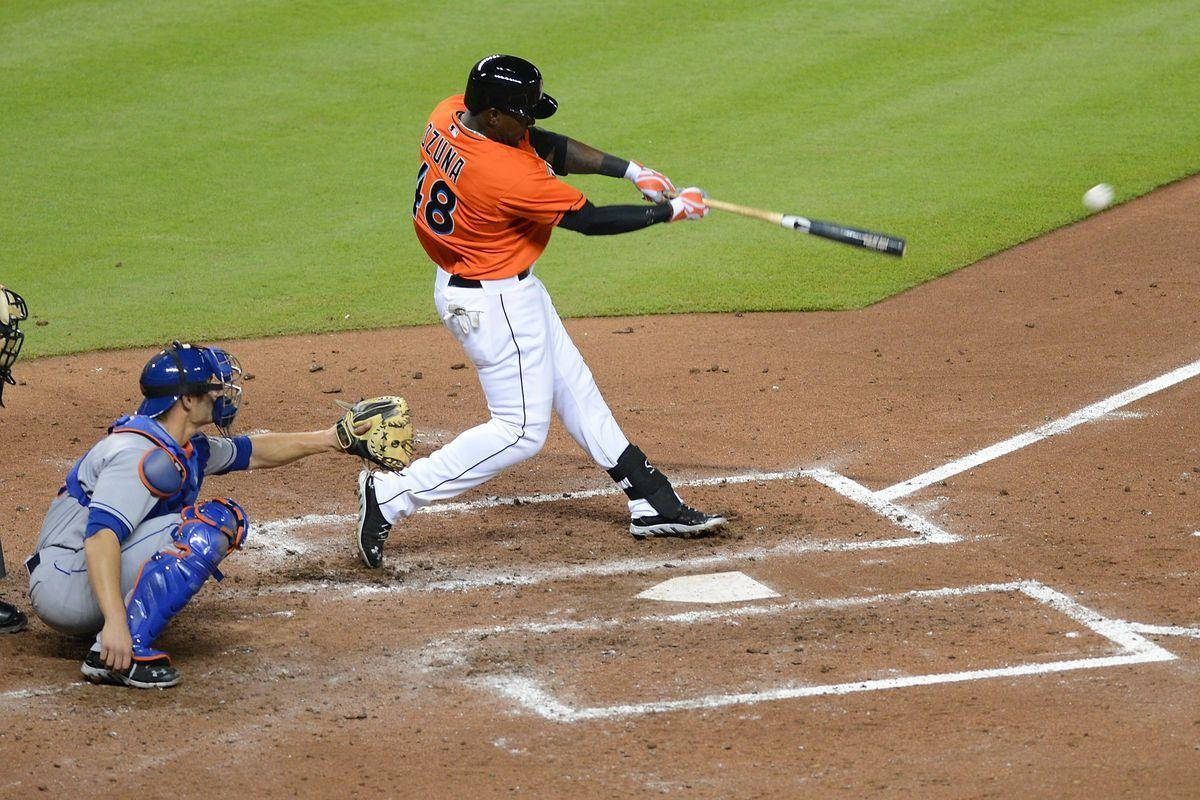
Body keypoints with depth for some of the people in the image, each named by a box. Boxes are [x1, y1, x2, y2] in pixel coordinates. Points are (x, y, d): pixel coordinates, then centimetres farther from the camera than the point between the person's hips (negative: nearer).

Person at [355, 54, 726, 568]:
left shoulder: (449, 115, -9)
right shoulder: (508, 177, -34)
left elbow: (547, 146, 0)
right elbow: (589, 220, -22)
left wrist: (630, 170, -7)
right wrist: (670, 211, -10)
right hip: (494, 303, -11)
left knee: (574, 390, 18)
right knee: (520, 430, -3)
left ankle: (652, 504, 27)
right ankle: (390, 497, -4)